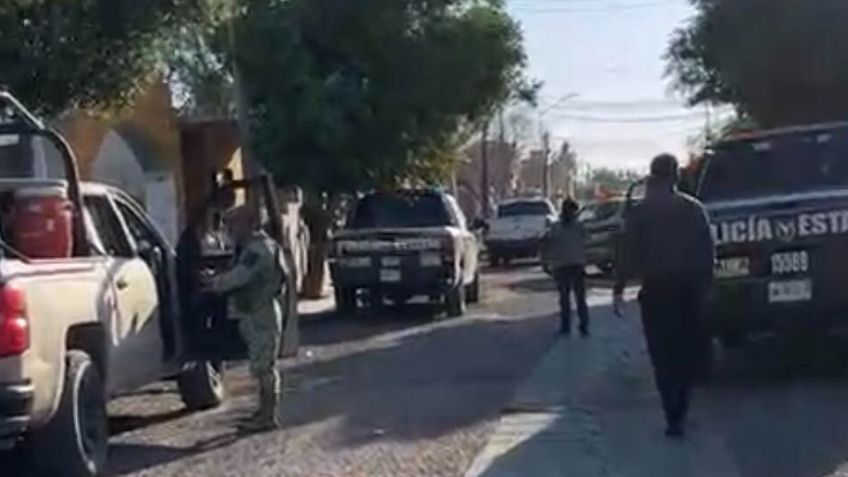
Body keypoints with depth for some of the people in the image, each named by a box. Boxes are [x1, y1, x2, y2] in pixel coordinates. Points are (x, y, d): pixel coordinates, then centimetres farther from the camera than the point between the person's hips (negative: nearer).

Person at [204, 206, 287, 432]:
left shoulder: (259, 248, -18)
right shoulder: (251, 247, 16)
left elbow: (238, 277, -26)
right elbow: (238, 275, 15)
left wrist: (213, 284, -14)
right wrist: (217, 281, 0)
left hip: (262, 313, -10)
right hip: (254, 313, 10)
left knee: (263, 365, -6)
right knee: (262, 365, 15)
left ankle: (270, 416, -1)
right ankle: (266, 411, 23)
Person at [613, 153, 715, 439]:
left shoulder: (640, 213, -4)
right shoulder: (694, 209, 3)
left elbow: (629, 254, -7)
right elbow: (708, 251, 2)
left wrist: (619, 289, -3)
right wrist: (706, 284, 8)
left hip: (656, 288, -2)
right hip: (690, 287, 3)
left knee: (664, 355, 1)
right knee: (688, 351, 16)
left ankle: (675, 418, -6)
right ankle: (679, 411, 21)